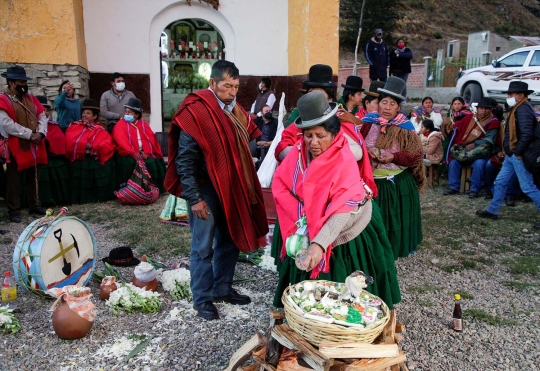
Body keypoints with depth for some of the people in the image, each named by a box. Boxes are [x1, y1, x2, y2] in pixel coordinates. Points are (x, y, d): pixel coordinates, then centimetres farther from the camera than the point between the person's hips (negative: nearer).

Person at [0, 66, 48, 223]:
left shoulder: (31, 98, 13)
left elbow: (42, 116, 8)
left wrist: (40, 133, -10)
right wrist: (30, 134, -19)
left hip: (35, 146, 6)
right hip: (16, 148, -6)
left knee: (34, 178, 15)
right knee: (15, 181, 1)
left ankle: (35, 205, 27)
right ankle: (14, 210, 10)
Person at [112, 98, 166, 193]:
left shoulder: (144, 124, 14)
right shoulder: (120, 124, 5)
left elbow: (150, 139, 2)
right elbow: (122, 141, -12)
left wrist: (146, 153, -16)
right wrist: (133, 153, -28)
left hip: (144, 154, 2)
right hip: (129, 155, -2)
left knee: (152, 163, -19)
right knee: (130, 163, -27)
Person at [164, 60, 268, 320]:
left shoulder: (234, 110, 7)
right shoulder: (195, 112, -15)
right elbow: (184, 160, -16)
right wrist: (194, 198, -18)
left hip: (231, 189, 7)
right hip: (205, 191, -7)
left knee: (230, 241, 16)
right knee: (203, 247, 4)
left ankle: (222, 289, 33)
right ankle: (202, 299, 20)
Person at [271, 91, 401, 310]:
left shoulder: (344, 162, -28)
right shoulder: (299, 151, -13)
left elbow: (342, 212, -36)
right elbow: (279, 184, -8)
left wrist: (319, 243, -48)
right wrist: (299, 215, -21)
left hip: (341, 232, -4)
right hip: (306, 228, 4)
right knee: (308, 289, 18)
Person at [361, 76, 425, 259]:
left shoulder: (405, 127, -5)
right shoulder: (368, 122, -2)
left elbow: (415, 155, -9)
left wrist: (394, 157, -24)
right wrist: (366, 150, -21)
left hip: (399, 182, -1)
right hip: (373, 180, 1)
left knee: (397, 217, 11)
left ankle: (397, 248, 31)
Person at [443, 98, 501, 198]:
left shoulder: (493, 122, -4)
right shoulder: (470, 118, 10)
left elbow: (489, 140, -12)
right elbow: (457, 127, 20)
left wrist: (474, 144, -23)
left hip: (481, 152, -4)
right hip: (465, 150, 4)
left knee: (479, 164, -33)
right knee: (453, 162, -16)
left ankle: (475, 189, -20)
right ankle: (454, 187, -7)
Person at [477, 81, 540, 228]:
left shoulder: (523, 109, -16)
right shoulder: (518, 108, 16)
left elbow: (527, 134, -26)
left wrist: (518, 152, -20)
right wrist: (511, 151, 13)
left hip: (518, 156, -11)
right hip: (511, 155, 11)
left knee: (528, 187, -6)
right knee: (500, 182, 15)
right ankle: (492, 211, 24)